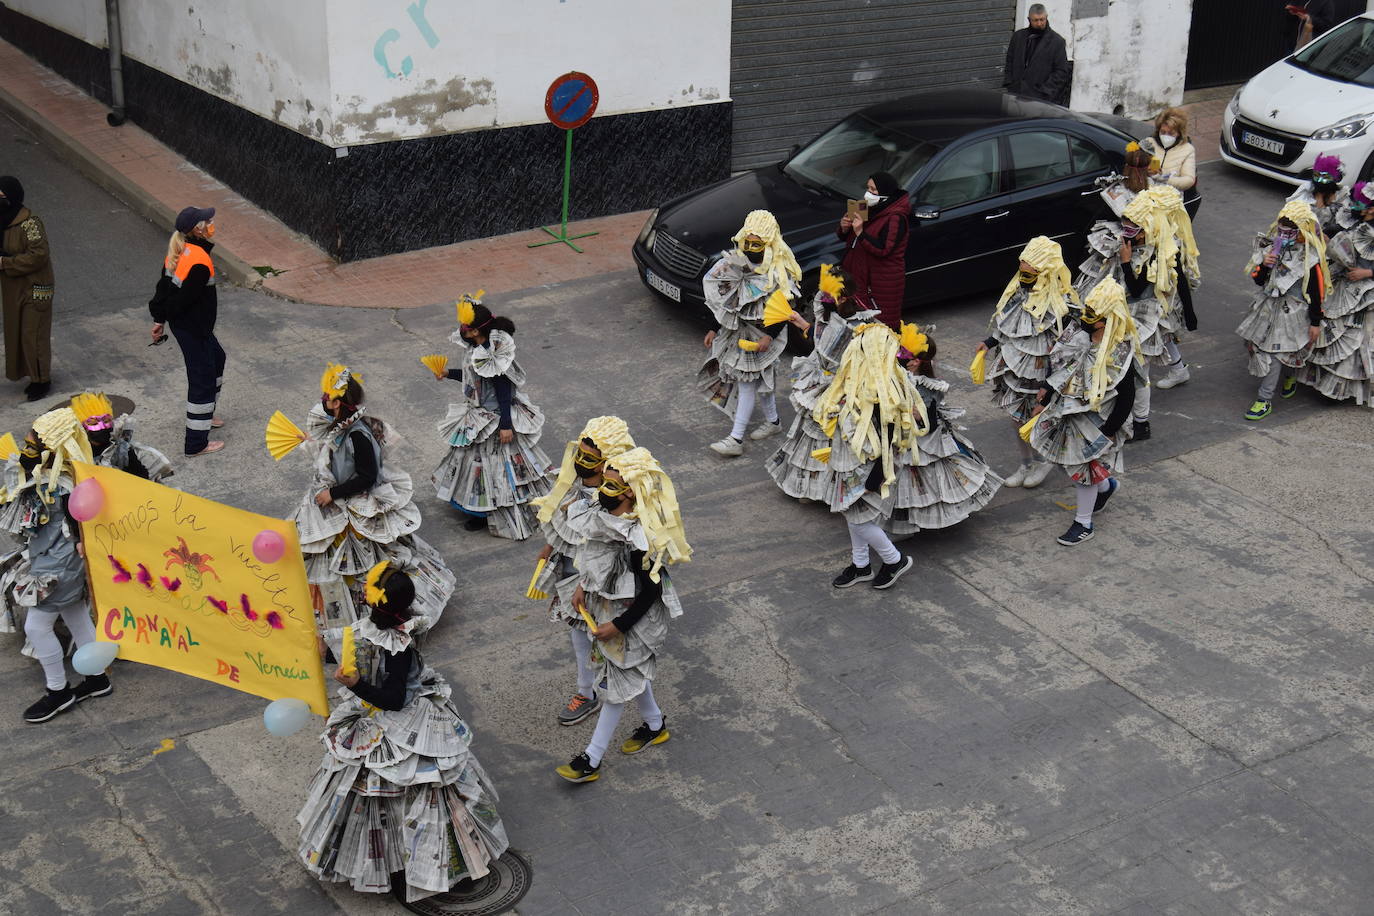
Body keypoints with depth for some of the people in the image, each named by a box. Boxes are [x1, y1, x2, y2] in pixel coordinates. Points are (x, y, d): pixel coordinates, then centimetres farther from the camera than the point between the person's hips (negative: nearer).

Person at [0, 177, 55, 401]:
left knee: (33, 334, 0)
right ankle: (34, 375, 29)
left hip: (34, 288, -9)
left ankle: (42, 380, 13)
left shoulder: (29, 223, -23)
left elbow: (38, 255, -25)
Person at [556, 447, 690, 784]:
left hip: (631, 618, -8)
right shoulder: (606, 516, -10)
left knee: (618, 682, 7)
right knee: (634, 670, 26)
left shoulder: (639, 540, -35)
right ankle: (655, 725, 50)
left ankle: (591, 760, 18)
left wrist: (617, 626, -19)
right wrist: (583, 585, 4)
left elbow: (651, 592, -26)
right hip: (606, 607, 8)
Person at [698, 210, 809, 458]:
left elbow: (784, 309, -15)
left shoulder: (780, 271, -16)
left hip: (762, 333, -6)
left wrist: (769, 336, -23)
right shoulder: (738, 264, 1)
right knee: (760, 380, 18)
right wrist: (715, 329, 10)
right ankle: (773, 421, 38)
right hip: (738, 330, 6)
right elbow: (724, 301, 9)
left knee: (747, 382, -8)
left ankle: (736, 439, -7)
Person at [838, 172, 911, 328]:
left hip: (882, 282, -8)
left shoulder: (895, 218, -17)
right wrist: (844, 228, -7)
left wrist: (860, 233, -30)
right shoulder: (869, 208, 10)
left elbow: (883, 249, -25)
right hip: (860, 274, 9)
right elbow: (846, 238, 16)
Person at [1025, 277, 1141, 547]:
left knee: (1084, 466, 5)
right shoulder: (1077, 332, -6)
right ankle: (1107, 485, 49)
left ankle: (1083, 523, 24)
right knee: (1071, 461, 19)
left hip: (1094, 419, -6)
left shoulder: (1121, 352, -24)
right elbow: (1057, 366, 7)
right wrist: (1044, 399, 11)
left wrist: (1109, 431, -16)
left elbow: (1126, 397, -18)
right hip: (1066, 411, 7)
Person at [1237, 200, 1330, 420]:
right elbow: (1257, 280, 4)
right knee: (1258, 346, 16)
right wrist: (1264, 265, -18)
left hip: (1293, 312, -6)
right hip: (1268, 307, 6)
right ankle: (1289, 378, 45)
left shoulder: (1310, 258, -16)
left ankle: (1264, 400, 2)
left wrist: (1315, 323, -9)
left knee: (1274, 353, -8)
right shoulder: (1272, 247, -1)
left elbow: (1316, 293, -11)